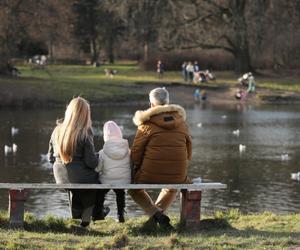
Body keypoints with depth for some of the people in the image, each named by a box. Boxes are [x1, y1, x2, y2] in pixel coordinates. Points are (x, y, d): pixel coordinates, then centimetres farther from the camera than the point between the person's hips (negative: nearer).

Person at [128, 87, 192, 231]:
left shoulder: (147, 124, -8)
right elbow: (188, 150, 12)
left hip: (150, 175, -4)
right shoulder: (181, 123, 5)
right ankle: (159, 210, 16)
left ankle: (155, 213, 2)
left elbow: (136, 153, -5)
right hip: (178, 175, 4)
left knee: (134, 188, 28)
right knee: (172, 186, 41)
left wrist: (137, 169, 14)